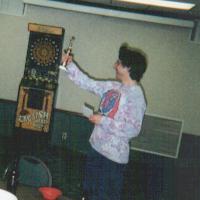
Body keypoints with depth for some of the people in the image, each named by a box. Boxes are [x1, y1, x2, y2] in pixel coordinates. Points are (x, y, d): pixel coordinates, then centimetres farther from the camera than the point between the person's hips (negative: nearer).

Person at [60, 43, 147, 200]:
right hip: (96, 148, 8)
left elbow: (133, 129, -25)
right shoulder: (113, 86, 4)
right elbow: (89, 84, 11)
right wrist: (70, 66, 6)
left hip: (114, 156, -8)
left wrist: (103, 120, -21)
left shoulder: (135, 96, -20)